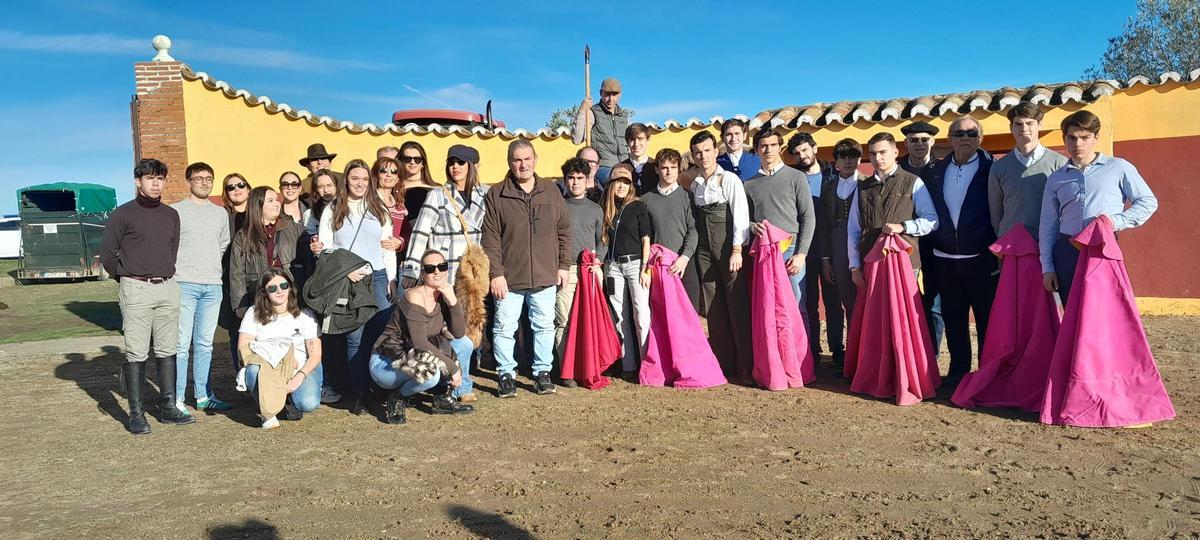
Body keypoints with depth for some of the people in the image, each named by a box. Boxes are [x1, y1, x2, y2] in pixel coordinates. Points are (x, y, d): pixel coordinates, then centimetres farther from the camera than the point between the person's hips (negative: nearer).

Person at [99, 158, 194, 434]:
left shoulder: (171, 215, 12)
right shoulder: (123, 214, -2)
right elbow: (107, 253, 0)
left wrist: (164, 276, 14)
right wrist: (128, 280, 6)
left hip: (168, 287, 5)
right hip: (136, 290, -5)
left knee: (167, 351, 8)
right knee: (137, 353, -4)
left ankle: (168, 407, 16)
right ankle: (136, 414, 3)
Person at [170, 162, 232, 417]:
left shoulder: (221, 213, 16)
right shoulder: (176, 211, 1)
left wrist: (214, 268, 13)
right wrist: (174, 271, -6)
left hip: (213, 285, 5)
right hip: (184, 284, -5)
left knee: (205, 344, 10)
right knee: (181, 344, -6)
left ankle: (203, 395, 17)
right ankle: (177, 400, -1)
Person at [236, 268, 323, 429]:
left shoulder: (304, 315, 0)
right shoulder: (254, 314, 2)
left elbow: (315, 354, -4)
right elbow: (243, 349, -7)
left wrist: (300, 376, -23)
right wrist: (275, 356, -18)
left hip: (303, 369, 0)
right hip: (268, 369, 1)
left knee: (308, 403, -30)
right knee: (254, 371, -36)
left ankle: (291, 401, 8)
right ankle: (268, 412, -9)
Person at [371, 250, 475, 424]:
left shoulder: (443, 295, 0)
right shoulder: (414, 297, -22)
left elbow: (459, 333, -8)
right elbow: (420, 344, -27)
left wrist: (453, 301, -20)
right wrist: (453, 367, -23)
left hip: (412, 356, 8)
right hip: (385, 362, -8)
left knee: (465, 344, -4)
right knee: (431, 373, -35)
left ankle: (442, 398, 8)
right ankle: (398, 398, -4)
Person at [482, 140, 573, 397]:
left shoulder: (551, 191, 6)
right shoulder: (496, 195, -3)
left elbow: (564, 231, 11)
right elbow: (490, 238, -5)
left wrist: (563, 265, 7)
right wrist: (496, 273, -10)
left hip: (545, 277, 2)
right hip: (509, 279, -2)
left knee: (544, 327, 10)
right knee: (504, 328, 4)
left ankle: (542, 373, 24)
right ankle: (506, 375, 19)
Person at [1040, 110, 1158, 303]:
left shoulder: (1118, 167, 7)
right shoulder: (1056, 178, 14)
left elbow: (1148, 201, 8)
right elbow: (1048, 225, 13)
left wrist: (1117, 221, -8)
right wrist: (1047, 267, 8)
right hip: (1067, 252, 2)